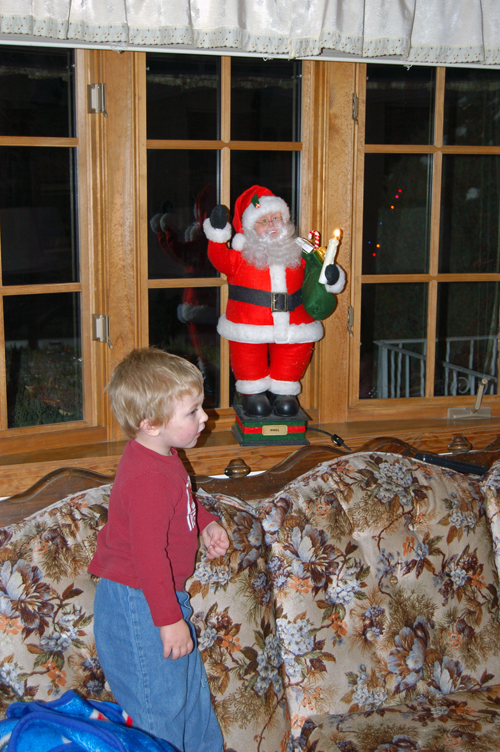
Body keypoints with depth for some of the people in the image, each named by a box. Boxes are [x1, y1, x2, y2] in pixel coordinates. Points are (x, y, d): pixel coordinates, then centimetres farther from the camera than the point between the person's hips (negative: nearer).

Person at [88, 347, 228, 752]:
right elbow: (148, 555, -30)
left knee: (190, 684, 25)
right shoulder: (149, 478, -30)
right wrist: (169, 619, -24)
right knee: (160, 704, 5)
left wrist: (206, 523, 8)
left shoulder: (162, 456, 1)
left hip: (164, 595, 10)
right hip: (139, 607, -10)